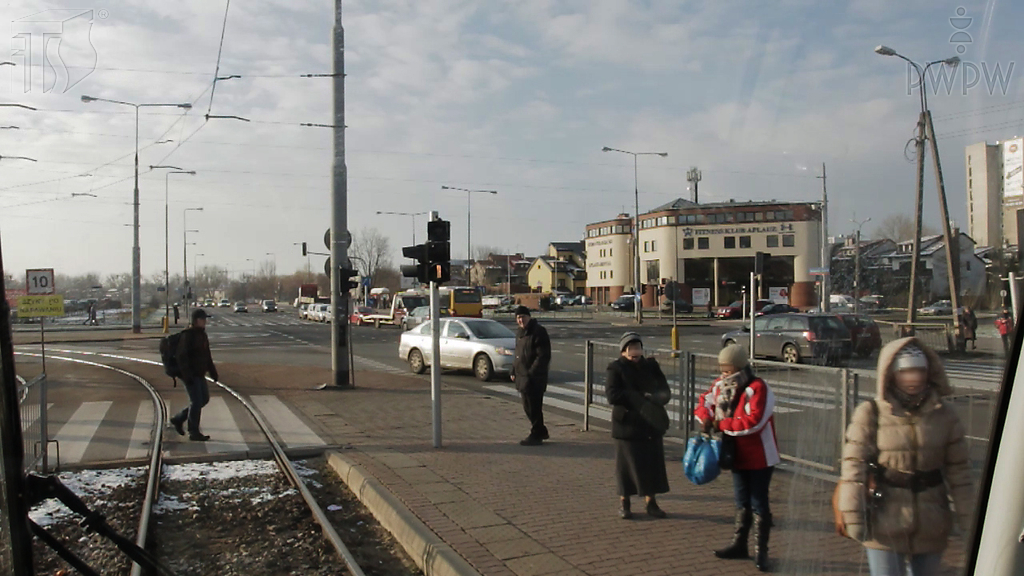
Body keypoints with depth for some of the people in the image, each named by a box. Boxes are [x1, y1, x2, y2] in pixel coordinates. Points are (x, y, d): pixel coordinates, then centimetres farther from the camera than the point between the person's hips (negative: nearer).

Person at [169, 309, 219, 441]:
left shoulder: (202, 334, 13)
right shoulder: (187, 335, -15)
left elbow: (207, 356, 21)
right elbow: (182, 356, -20)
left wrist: (213, 373, 19)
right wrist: (187, 375, -25)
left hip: (199, 374, 9)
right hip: (190, 375, -9)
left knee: (204, 399, 13)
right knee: (196, 401, -7)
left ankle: (178, 418, 26)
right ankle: (194, 432, 3)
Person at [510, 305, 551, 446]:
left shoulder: (538, 332, -13)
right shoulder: (521, 333, 15)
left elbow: (543, 356, -18)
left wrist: (531, 373, -22)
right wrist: (514, 371, 14)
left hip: (534, 379, -9)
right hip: (522, 377, 9)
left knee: (534, 407, -4)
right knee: (528, 407, 15)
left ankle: (536, 435, 6)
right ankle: (541, 431, 29)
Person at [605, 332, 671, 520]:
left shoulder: (651, 366, 9)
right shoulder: (616, 368, -4)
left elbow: (665, 391, 3)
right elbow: (612, 395, -17)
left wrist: (653, 399, -19)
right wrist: (640, 398, -20)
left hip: (652, 424, 4)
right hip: (628, 424, -4)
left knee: (653, 462, 7)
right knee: (627, 462, 3)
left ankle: (651, 502, 20)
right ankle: (624, 502, 17)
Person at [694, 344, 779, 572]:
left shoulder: (757, 388, -22)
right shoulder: (721, 385, 2)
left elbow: (753, 422, -32)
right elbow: (705, 402, 14)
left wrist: (722, 424, -24)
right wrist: (705, 417, -9)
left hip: (759, 457, -7)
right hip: (738, 456, 7)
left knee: (758, 504, 1)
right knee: (742, 502, 19)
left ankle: (761, 552, 13)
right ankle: (739, 545, 32)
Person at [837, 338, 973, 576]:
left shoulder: (944, 415, 1)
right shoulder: (871, 413, -10)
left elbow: (958, 470, 5)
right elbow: (854, 465, -12)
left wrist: (969, 519, 5)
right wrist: (853, 516, -15)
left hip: (931, 526, 4)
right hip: (885, 523, -3)